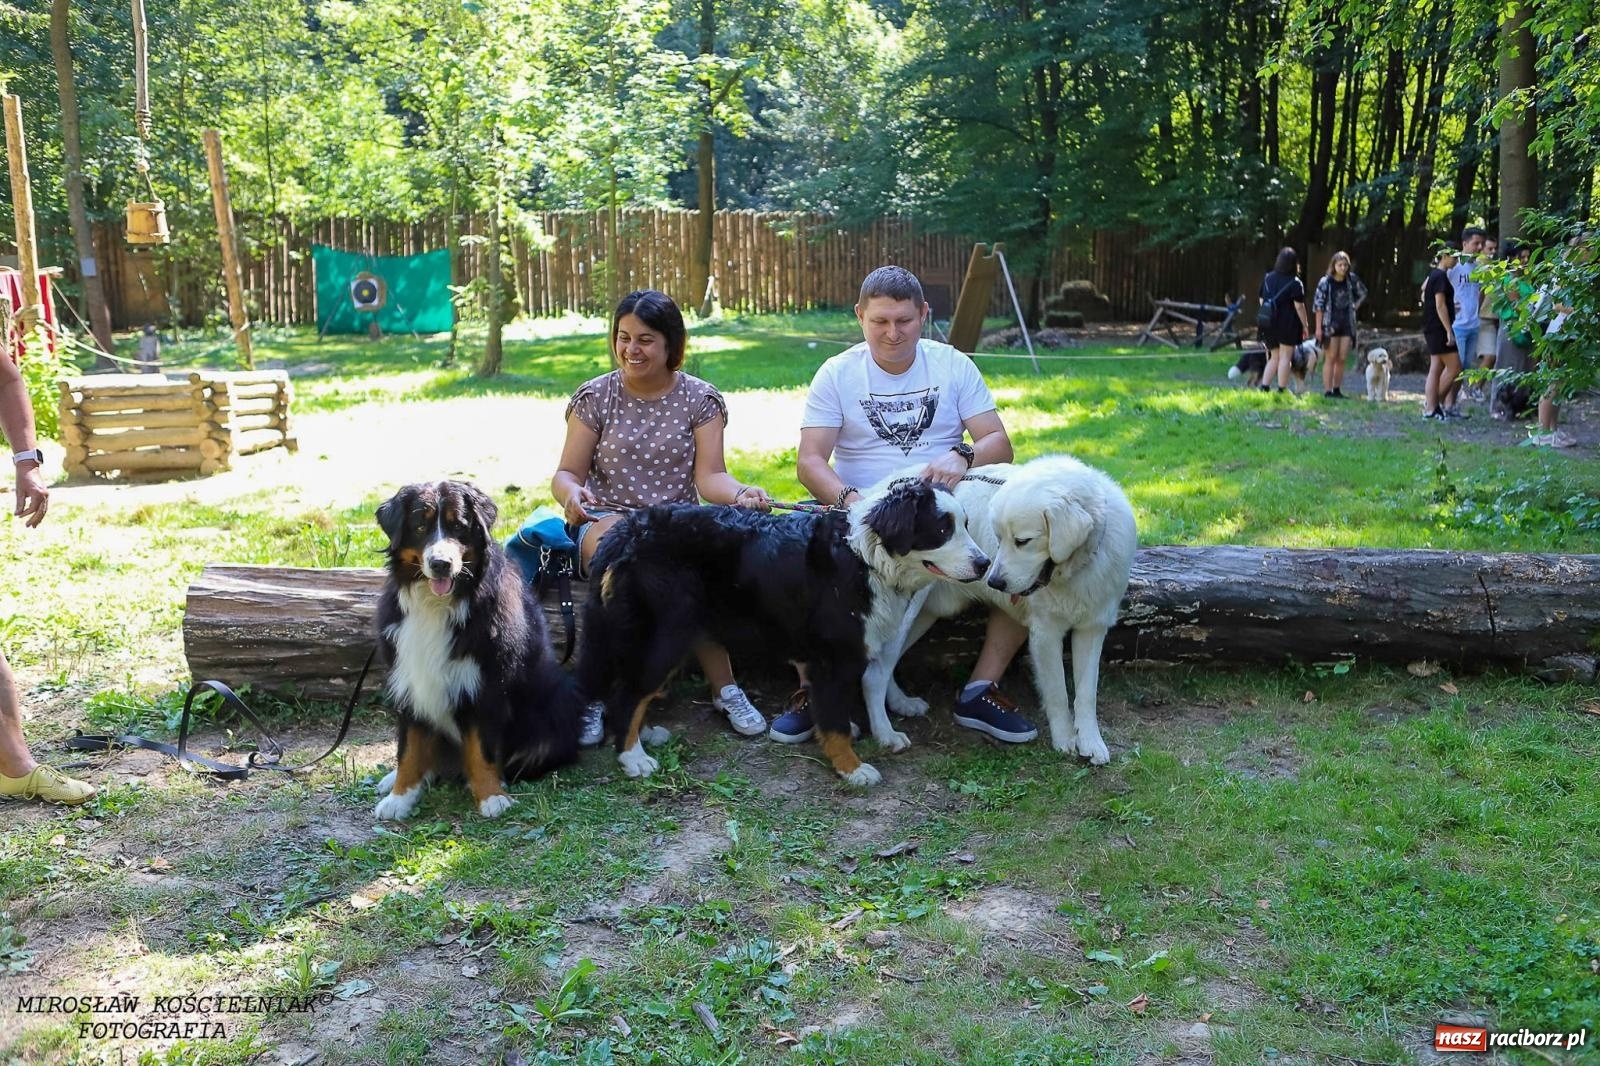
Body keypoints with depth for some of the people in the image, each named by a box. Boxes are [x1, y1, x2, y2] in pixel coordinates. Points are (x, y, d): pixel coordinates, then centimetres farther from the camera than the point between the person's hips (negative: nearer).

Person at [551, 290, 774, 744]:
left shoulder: (701, 399, 5)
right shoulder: (594, 397, 6)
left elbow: (709, 476, -5)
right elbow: (567, 473, 4)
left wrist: (741, 492, -29)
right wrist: (572, 493, -22)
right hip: (607, 520, 1)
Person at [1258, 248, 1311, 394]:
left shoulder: (1267, 277, 7)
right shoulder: (1295, 282, -9)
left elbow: (1262, 300, 13)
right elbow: (1299, 306, -11)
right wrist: (1305, 325, -4)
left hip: (1269, 323, 5)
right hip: (1288, 324, -5)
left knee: (1274, 358, 15)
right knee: (1285, 358, 0)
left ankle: (1264, 388, 5)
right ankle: (1281, 390, 0)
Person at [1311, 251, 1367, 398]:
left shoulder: (1351, 279, 4)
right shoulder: (1325, 282, -8)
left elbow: (1363, 292, 24)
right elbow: (1318, 305, -8)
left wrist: (1356, 306, 9)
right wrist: (1318, 327, -12)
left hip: (1347, 324, 4)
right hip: (1330, 325, -4)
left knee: (1342, 359, 4)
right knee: (1331, 358, -6)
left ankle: (1337, 390, 12)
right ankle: (1327, 391, -5)